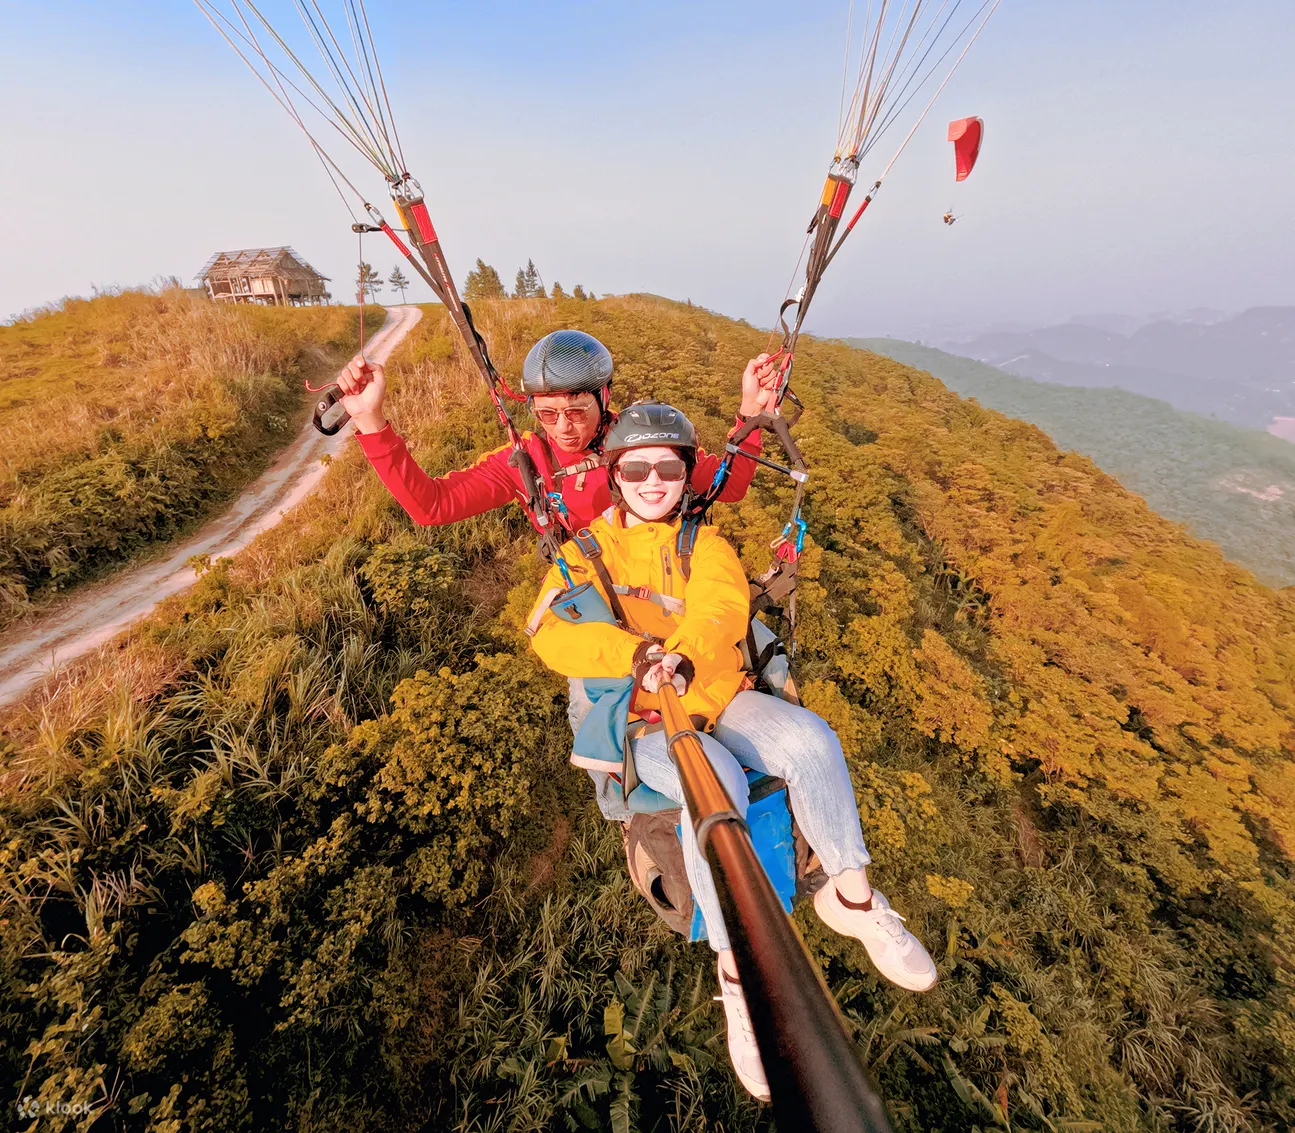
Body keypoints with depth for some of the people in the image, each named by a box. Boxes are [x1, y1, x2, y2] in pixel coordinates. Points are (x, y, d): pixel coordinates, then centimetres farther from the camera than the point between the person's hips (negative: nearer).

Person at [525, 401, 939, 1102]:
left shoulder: (703, 544, 10)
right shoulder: (585, 552, 5)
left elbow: (722, 608, -11)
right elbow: (548, 631, -12)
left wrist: (683, 657, -32)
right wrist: (637, 655, -28)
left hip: (719, 699, 3)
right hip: (642, 718, -2)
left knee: (810, 739, -23)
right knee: (715, 784, -31)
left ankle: (851, 894, -1)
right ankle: (738, 968, -13)